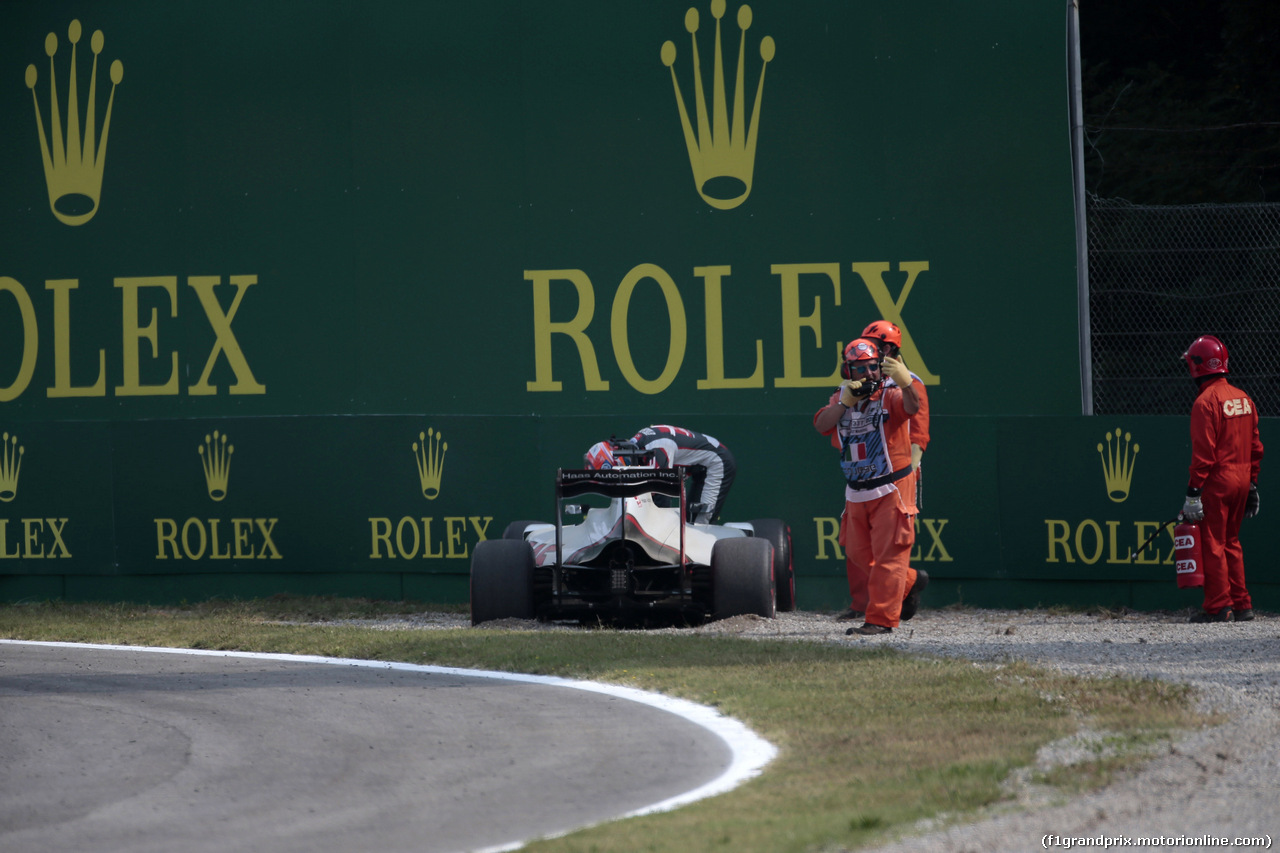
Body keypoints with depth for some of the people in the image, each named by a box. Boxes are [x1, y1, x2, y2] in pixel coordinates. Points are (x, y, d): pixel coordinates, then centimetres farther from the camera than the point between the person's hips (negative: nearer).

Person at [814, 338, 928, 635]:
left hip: (891, 491, -6)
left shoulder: (890, 396, -10)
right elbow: (821, 424, -11)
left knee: (888, 555, -7)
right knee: (859, 555, 16)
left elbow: (912, 406, -32)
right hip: (856, 494, 6)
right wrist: (846, 401, -22)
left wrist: (905, 383, -52)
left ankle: (881, 619, -4)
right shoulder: (840, 400, 5)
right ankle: (910, 583, 35)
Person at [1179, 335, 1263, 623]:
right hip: (1242, 480, 8)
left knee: (1212, 543, -1)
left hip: (1216, 480, -8)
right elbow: (1256, 447, 13)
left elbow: (1203, 452, -18)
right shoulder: (1243, 399, 10)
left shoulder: (1206, 402, -15)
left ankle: (1218, 607, -2)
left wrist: (1193, 491, -17)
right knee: (1231, 542, 17)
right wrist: (1252, 484, 19)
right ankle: (1242, 604, 17)